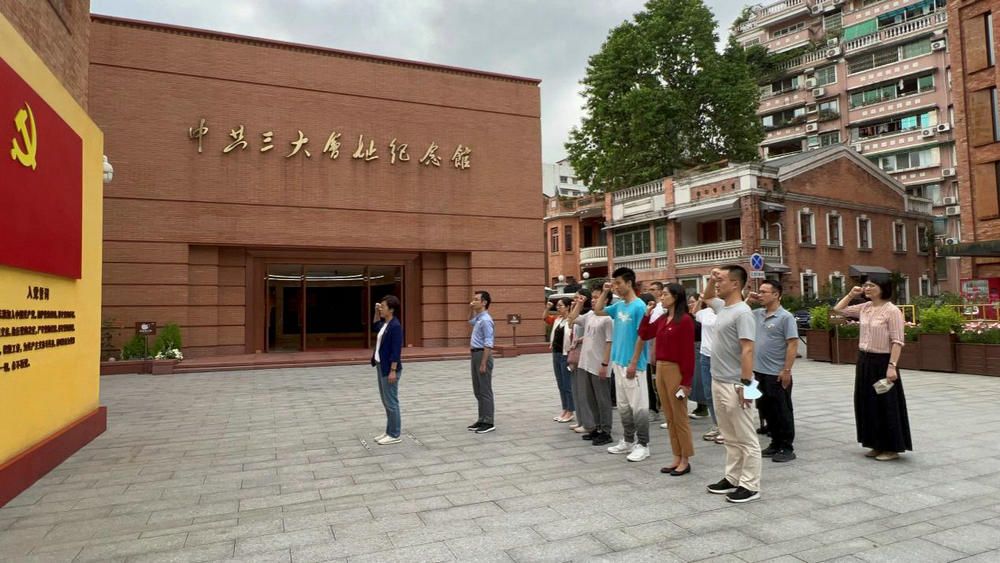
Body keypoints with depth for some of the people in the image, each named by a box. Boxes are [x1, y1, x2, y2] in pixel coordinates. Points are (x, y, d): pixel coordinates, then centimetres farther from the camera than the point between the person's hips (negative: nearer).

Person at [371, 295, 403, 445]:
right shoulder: (385, 323, 10)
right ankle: (389, 432, 24)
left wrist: (393, 370, -22)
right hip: (381, 366, 10)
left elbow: (396, 350, -21)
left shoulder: (395, 326, -17)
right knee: (386, 402, 15)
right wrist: (376, 312, 18)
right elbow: (375, 327, 34)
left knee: (391, 402, -3)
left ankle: (395, 435, 6)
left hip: (389, 368, -10)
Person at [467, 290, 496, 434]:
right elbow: (471, 322, 38)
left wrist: (483, 363, -24)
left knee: (485, 390, -3)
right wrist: (472, 310, 20)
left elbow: (488, 344, -22)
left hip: (482, 354, -10)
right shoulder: (479, 318, 12)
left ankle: (488, 423, 4)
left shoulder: (485, 320, -17)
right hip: (475, 354, 10)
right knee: (477, 390, 14)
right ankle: (482, 420, 22)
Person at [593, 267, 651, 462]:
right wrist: (605, 292, 9)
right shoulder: (618, 306, 9)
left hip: (632, 365, -8)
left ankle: (643, 444, 10)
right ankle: (628, 441, 26)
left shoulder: (639, 306, -14)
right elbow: (597, 311, 21)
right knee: (623, 406, 15)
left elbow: (641, 337, -16)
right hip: (618, 363, 8)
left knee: (638, 405, 1)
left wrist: (633, 363, -17)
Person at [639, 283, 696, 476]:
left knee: (680, 417, 1)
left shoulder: (685, 320, -13)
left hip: (676, 371, -8)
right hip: (660, 369, 8)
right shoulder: (662, 319, 11)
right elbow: (644, 334, 16)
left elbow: (688, 352, -15)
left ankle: (685, 460, 12)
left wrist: (686, 381, -17)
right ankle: (677, 458, 22)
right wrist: (647, 313, 8)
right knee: (669, 417, 13)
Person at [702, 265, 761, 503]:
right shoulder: (722, 307, 11)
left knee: (746, 439, 2)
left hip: (734, 385, -9)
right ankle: (732, 478, 26)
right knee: (731, 438, 17)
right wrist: (711, 279, 16)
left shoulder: (742, 312, -16)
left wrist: (746, 383, -24)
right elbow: (706, 297, 34)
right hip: (718, 382, 9)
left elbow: (747, 350, -21)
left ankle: (750, 486, 9)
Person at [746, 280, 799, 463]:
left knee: (782, 412, 4)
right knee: (767, 410, 14)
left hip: (777, 374, -7)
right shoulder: (757, 314, 8)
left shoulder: (785, 317, -10)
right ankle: (775, 443, 26)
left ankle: (787, 448, 14)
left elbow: (793, 345, -14)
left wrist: (787, 370, -18)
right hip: (759, 372, 7)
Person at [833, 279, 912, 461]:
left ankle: (892, 448, 13)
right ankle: (877, 445, 24)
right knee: (868, 403, 12)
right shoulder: (864, 308, 6)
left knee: (886, 405, 1)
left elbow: (897, 341, -16)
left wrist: (892, 366, -22)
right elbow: (838, 309, 17)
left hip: (882, 362, -7)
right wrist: (851, 294, 8)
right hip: (864, 361, 7)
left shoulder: (892, 311, -13)